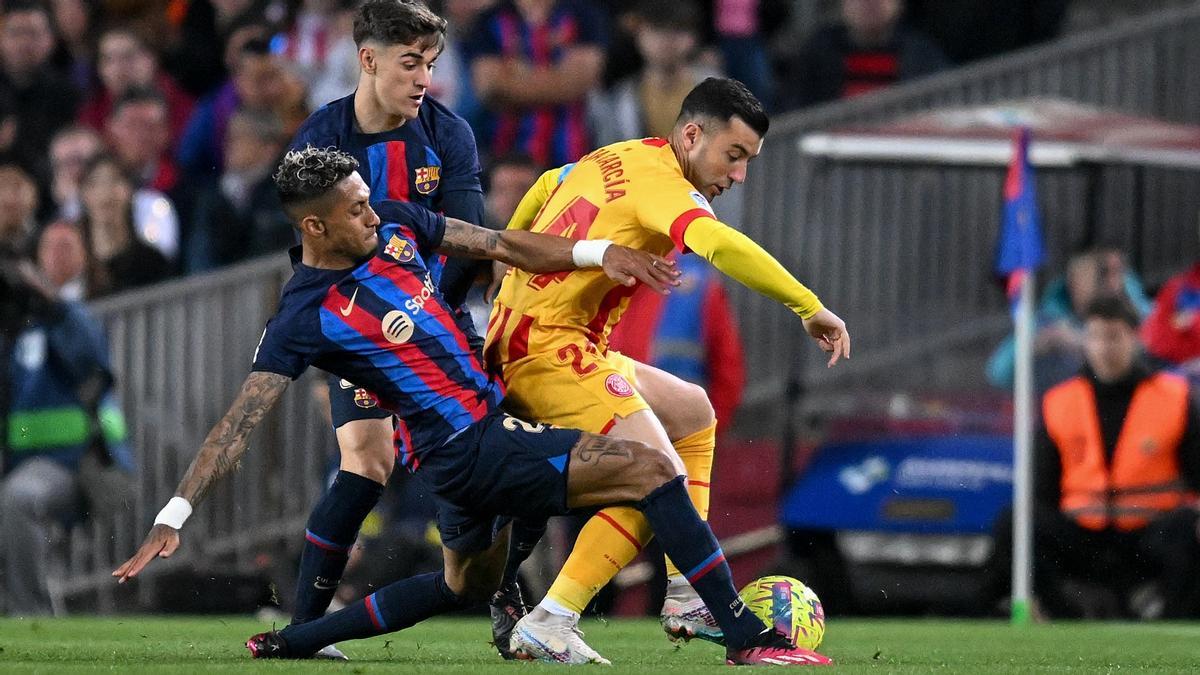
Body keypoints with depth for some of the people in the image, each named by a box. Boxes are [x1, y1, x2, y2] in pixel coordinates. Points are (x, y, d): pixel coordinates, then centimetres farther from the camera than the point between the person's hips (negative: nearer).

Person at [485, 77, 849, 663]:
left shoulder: (616, 159, 14)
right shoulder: (660, 184, -15)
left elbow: (546, 187, 34)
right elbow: (721, 245, -34)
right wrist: (810, 308, -33)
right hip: (549, 348, -11)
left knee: (691, 413, 22)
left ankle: (686, 599, 15)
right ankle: (548, 626, -19)